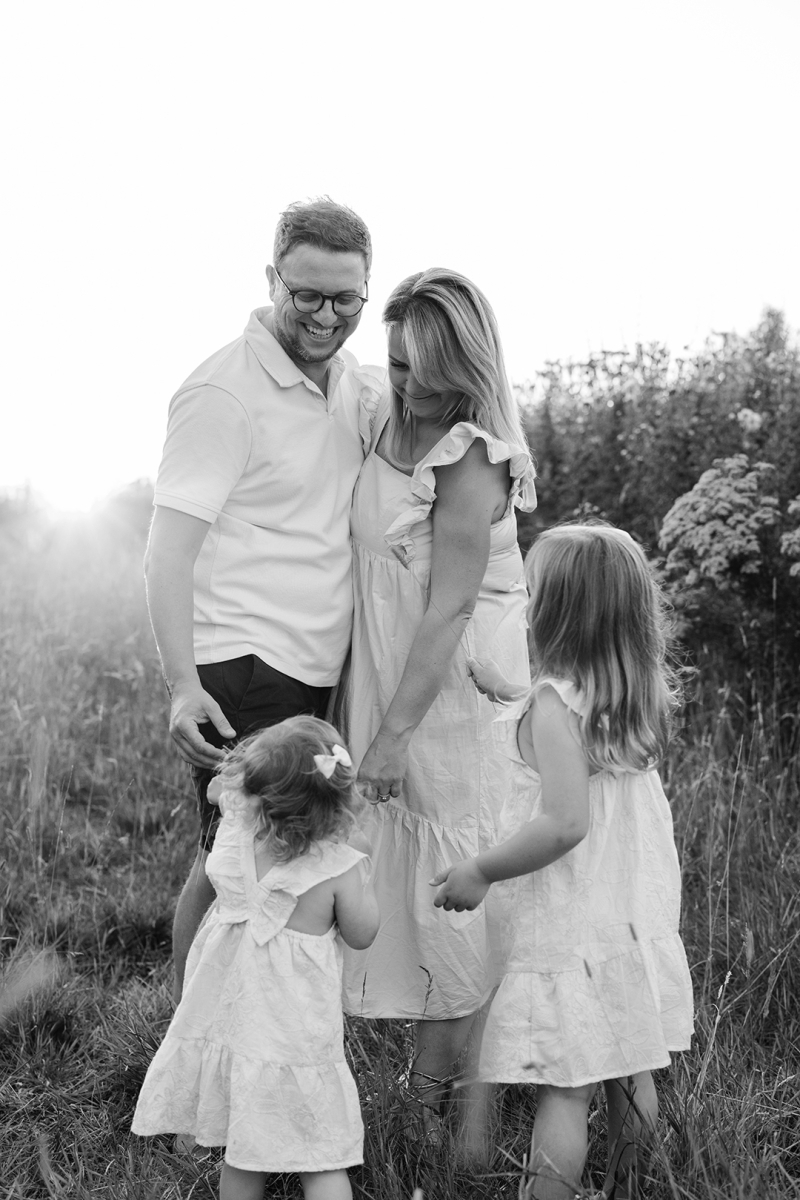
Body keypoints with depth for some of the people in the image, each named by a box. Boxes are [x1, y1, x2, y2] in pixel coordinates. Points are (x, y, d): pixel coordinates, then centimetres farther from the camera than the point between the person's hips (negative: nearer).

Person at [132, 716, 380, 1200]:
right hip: (296, 1034, -4)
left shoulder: (234, 838, -10)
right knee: (324, 1161, 7)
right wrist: (362, 880, 6)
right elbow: (362, 935, -3)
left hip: (228, 1017, 4)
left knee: (242, 1159, 19)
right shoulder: (341, 868, -19)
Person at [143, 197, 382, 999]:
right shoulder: (224, 392, -12)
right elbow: (169, 549, -16)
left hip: (322, 673, 8)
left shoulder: (357, 387, 10)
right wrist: (183, 686, -22)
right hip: (243, 671, -8)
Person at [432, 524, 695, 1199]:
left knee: (563, 1090, -1)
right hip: (639, 917, 8)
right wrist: (506, 693, 18)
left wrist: (481, 871, -18)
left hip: (572, 930, -8)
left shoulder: (554, 703, -20)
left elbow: (566, 822, -27)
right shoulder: (643, 694, 2)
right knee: (630, 1076, 19)